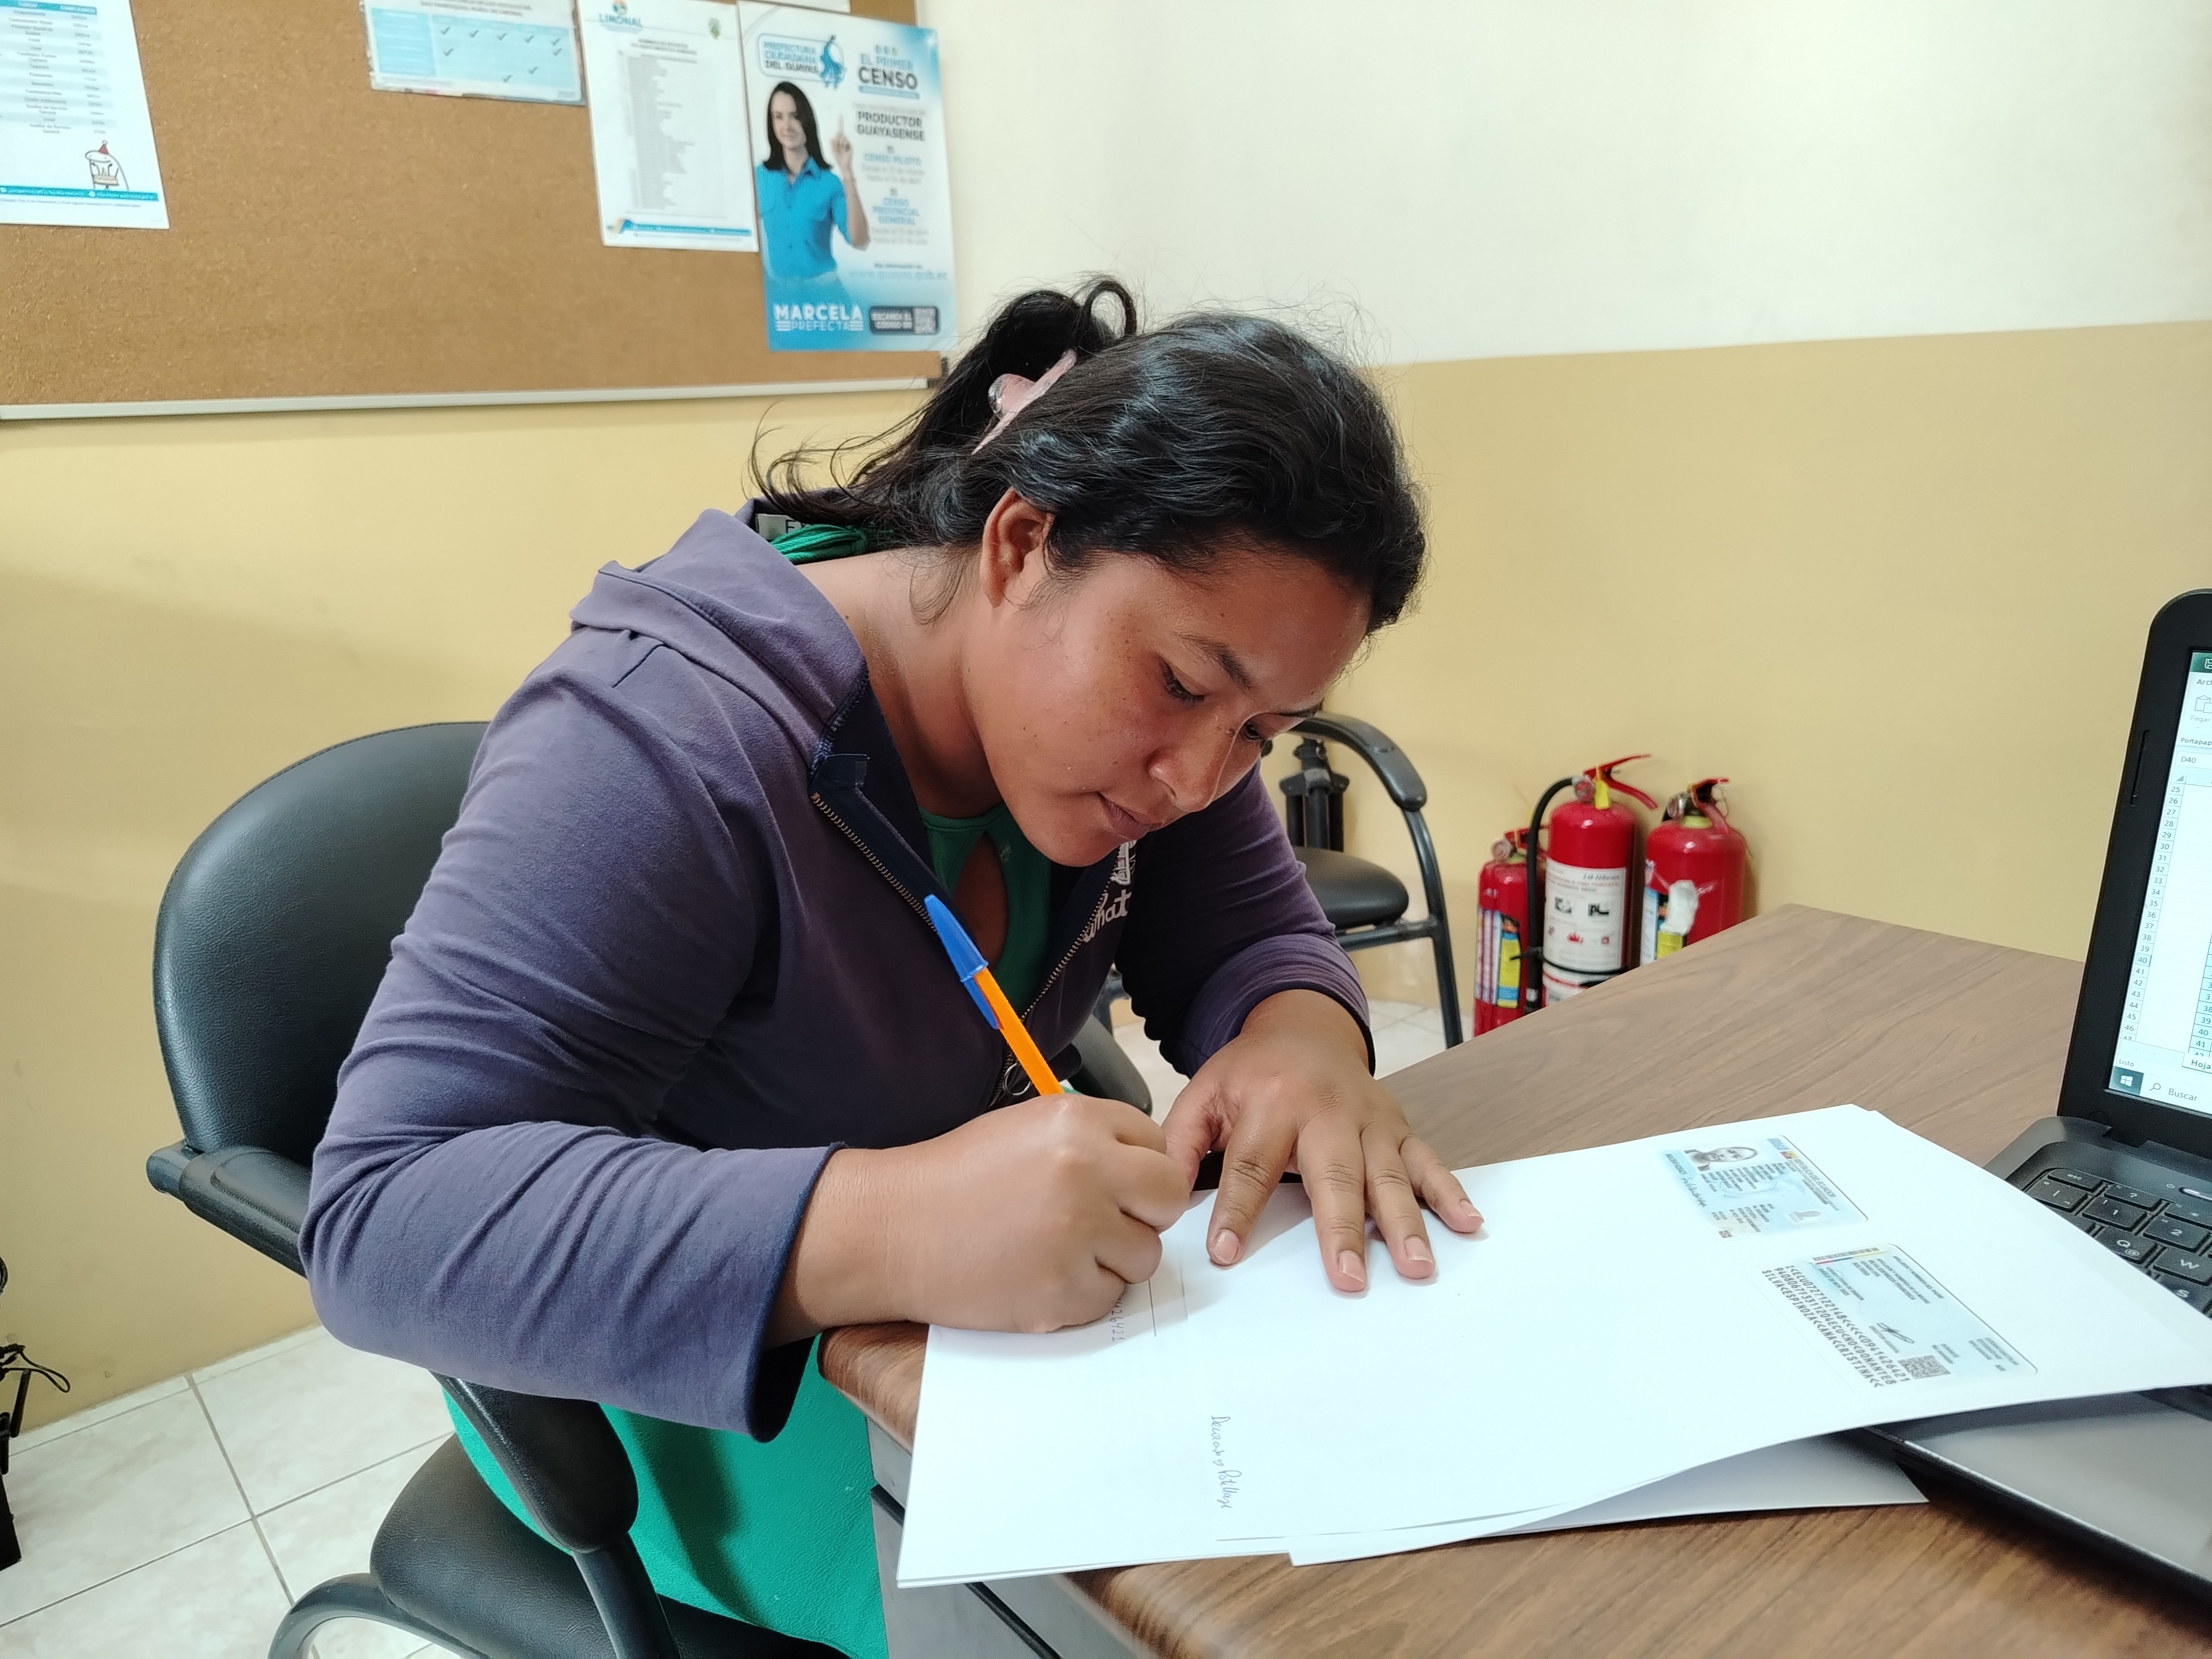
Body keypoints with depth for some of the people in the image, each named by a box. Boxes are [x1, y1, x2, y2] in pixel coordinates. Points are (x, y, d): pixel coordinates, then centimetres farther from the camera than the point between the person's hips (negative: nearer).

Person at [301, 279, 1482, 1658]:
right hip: (704, 1379, -5)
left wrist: (1301, 1031, -28)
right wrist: (885, 1230, -45)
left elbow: (1259, 940, -3)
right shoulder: (666, 745, -28)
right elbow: (383, 1222, -32)